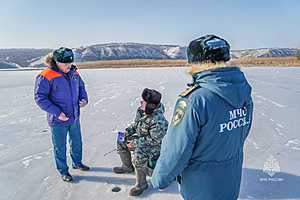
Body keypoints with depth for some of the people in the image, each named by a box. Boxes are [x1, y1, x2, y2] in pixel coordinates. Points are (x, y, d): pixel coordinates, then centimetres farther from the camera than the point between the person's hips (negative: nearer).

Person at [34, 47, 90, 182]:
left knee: (77, 142, 22)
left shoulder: (73, 72, 2)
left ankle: (77, 163, 46)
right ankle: (63, 171, 33)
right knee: (60, 147, 12)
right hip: (58, 120, -6)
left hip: (74, 117, 6)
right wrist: (57, 112, -24)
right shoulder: (45, 76, -18)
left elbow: (81, 86, 16)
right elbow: (40, 98, -18)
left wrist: (84, 99, -4)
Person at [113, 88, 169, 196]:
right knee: (121, 142, 7)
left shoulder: (158, 120, -34)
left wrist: (136, 142, -27)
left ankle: (141, 184, -14)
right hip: (141, 138, 9)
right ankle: (127, 167, 30)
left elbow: (156, 140, -28)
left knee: (139, 153, -34)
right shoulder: (141, 110, -9)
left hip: (156, 145, -9)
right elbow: (136, 123, 10)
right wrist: (128, 130, -7)